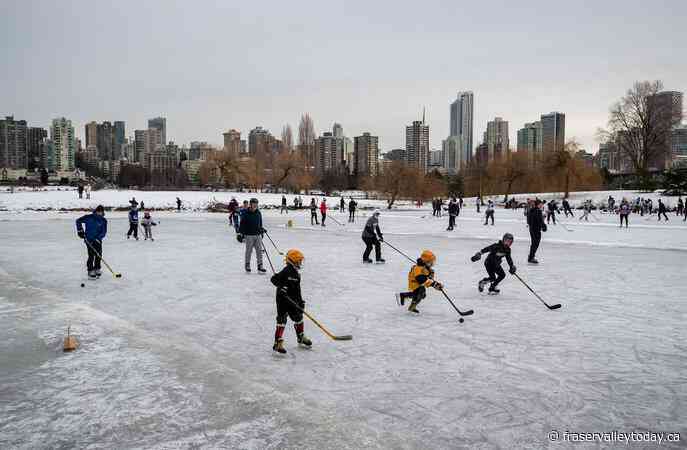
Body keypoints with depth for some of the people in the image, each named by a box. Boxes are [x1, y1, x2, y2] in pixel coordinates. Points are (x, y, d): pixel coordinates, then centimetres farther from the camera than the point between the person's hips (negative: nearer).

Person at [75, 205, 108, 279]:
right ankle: (90, 271, 2)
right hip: (89, 240, -3)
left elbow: (104, 232, -6)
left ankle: (97, 269, 23)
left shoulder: (103, 221, -3)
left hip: (98, 240, 3)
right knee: (91, 255, -8)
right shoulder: (89, 217, -10)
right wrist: (80, 230, -8)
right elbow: (78, 221, -1)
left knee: (99, 255, 5)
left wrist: (98, 238, -19)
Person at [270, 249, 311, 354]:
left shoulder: (296, 273, 13)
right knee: (282, 320, -6)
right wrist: (281, 286, -36)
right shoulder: (286, 271, -17)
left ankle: (301, 338, 36)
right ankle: (278, 343, -1)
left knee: (298, 317, 18)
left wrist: (301, 301, 17)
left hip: (293, 301, 9)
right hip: (283, 300, -9)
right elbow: (274, 278, -25)